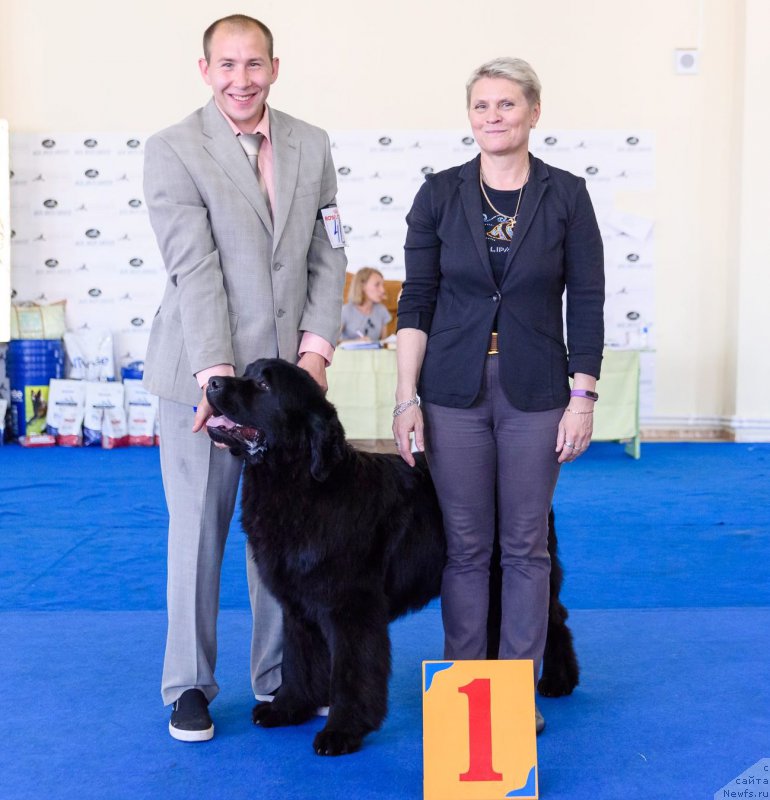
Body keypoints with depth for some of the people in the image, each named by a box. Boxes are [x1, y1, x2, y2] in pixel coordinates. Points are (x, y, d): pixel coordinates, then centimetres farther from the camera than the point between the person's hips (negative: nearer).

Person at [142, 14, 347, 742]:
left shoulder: (311, 146, 8)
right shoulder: (172, 149, -5)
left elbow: (328, 256, 7)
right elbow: (194, 267, -14)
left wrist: (316, 347, -5)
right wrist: (217, 372, -20)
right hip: (201, 373, -3)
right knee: (197, 532, 6)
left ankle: (277, 679, 22)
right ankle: (189, 686, 20)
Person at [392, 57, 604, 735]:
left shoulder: (566, 195, -1)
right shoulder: (440, 194, 1)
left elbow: (586, 303, -1)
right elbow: (417, 299, 1)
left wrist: (583, 398, -6)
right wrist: (406, 397, -4)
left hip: (534, 393, 0)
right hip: (454, 391, 1)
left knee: (526, 544, 8)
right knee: (465, 543, 7)